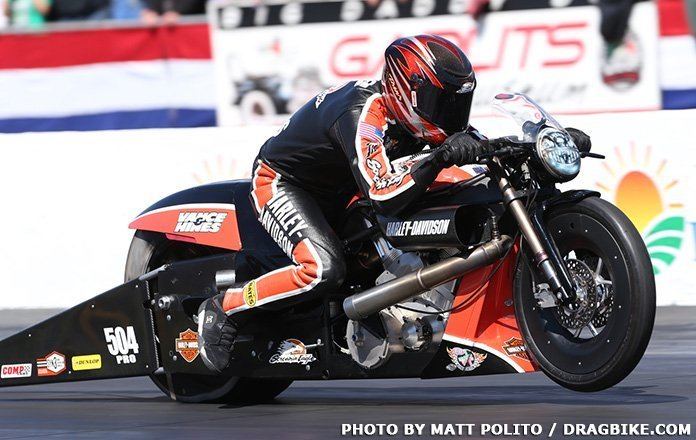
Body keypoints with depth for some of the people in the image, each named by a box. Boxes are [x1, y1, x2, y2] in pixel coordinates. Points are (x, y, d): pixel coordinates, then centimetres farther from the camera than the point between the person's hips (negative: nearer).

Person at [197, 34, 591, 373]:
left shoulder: (417, 114, -6)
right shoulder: (364, 115, -33)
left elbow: (472, 142, 4)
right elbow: (384, 197, -42)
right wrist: (440, 157, -50)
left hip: (334, 193, 9)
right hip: (281, 181, -9)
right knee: (325, 269, -32)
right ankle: (223, 308, -20)